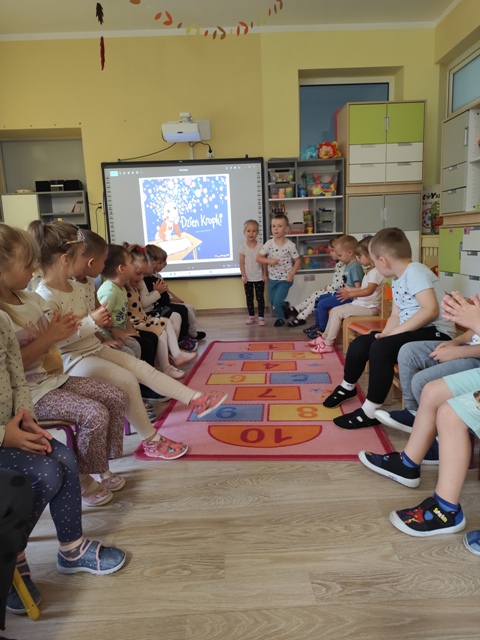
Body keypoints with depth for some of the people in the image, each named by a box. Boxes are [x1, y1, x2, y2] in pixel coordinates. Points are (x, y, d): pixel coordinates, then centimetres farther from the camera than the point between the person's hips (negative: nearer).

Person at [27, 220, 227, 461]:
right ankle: (151, 440, -7)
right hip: (71, 359, -9)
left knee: (142, 368, -2)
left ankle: (195, 399, -2)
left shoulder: (76, 287, 8)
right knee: (127, 380, -22)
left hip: (94, 349, 9)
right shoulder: (45, 297, -21)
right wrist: (92, 322, -29)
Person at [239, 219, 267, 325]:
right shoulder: (243, 247, -4)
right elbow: (242, 263, -2)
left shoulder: (260, 246, -5)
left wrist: (265, 274, -4)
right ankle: (251, 316, 22)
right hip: (248, 278, 1)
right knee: (249, 298, 10)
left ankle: (261, 317, 10)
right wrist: (244, 276, -8)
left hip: (259, 277, -1)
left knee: (260, 298, 3)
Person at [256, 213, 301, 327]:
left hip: (285, 279, -4)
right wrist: (269, 261, -23)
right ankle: (284, 310, 43)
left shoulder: (290, 245, -14)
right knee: (272, 302, 14)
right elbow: (258, 257, -6)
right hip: (272, 278, 4)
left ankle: (280, 318, 18)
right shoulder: (269, 243, -8)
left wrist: (291, 275, -15)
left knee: (277, 301, -10)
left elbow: (297, 261, -6)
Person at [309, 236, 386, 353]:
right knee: (334, 310, 7)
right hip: (361, 303, 10)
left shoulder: (376, 271, -18)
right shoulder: (370, 271, 15)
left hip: (369, 307, -10)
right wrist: (350, 289, 34)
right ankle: (325, 337, 17)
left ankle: (328, 344, -10)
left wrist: (350, 294, -38)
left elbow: (369, 290, -32)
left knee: (337, 313, -18)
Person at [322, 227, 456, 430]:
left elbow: (431, 310, -27)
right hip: (412, 331, 9)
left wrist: (395, 332, -24)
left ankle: (370, 411, -18)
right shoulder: (397, 281, 13)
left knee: (381, 348, -29)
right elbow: (396, 315, 13)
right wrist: (386, 333, -6)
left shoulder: (415, 272, -16)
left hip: (435, 333, -9)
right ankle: (347, 387, 27)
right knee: (360, 344, 3)